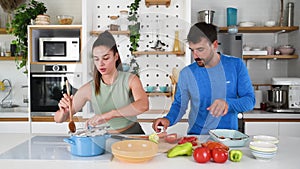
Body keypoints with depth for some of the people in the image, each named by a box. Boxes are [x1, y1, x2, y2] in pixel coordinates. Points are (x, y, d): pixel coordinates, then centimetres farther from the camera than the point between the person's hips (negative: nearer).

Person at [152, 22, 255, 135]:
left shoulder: (236, 65, -1)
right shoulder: (186, 73, -1)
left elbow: (250, 100, 0)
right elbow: (179, 104, 7)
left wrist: (228, 104, -20)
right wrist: (168, 119, -14)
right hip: (196, 136, 0)